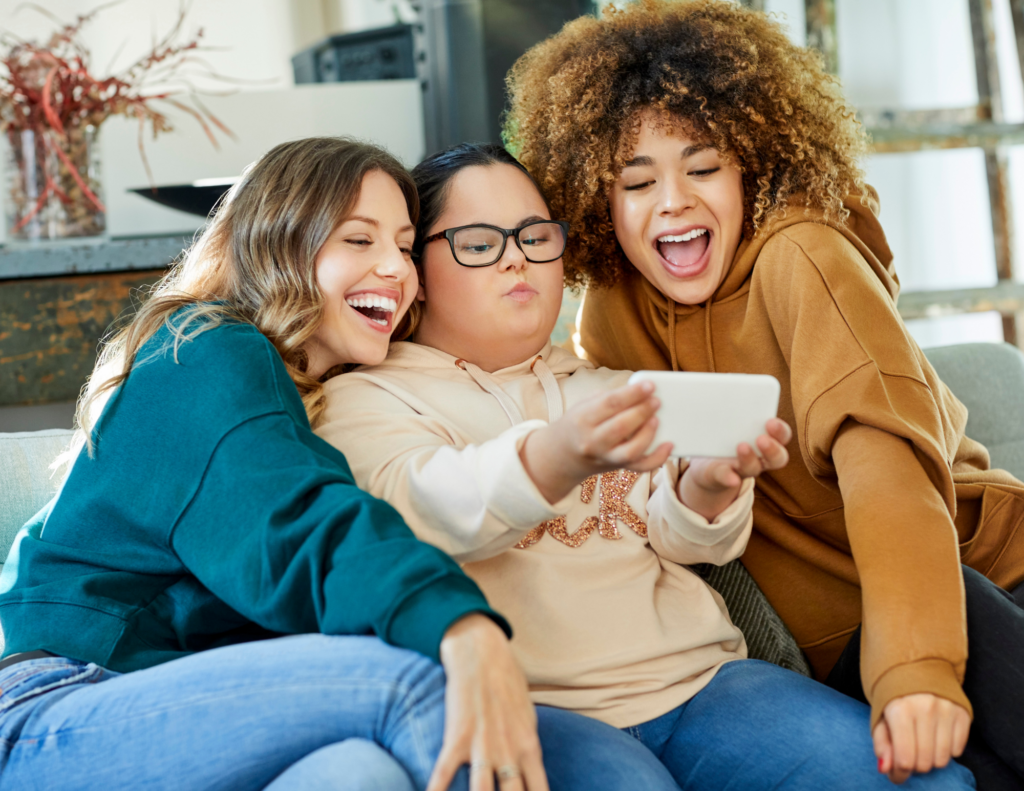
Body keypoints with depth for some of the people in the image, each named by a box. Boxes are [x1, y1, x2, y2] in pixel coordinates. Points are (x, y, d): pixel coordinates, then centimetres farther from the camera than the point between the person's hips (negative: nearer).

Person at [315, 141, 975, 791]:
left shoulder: (610, 389, 26)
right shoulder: (366, 399, 9)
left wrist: (708, 486, -13)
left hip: (698, 679, 5)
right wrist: (556, 458, -32)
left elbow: (680, 536, 12)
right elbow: (414, 507, -13)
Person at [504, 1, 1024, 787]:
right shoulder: (613, 304, 4)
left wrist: (916, 662, -38)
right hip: (840, 628, 2)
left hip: (958, 567, -2)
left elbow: (883, 445, -25)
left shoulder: (798, 253, -12)